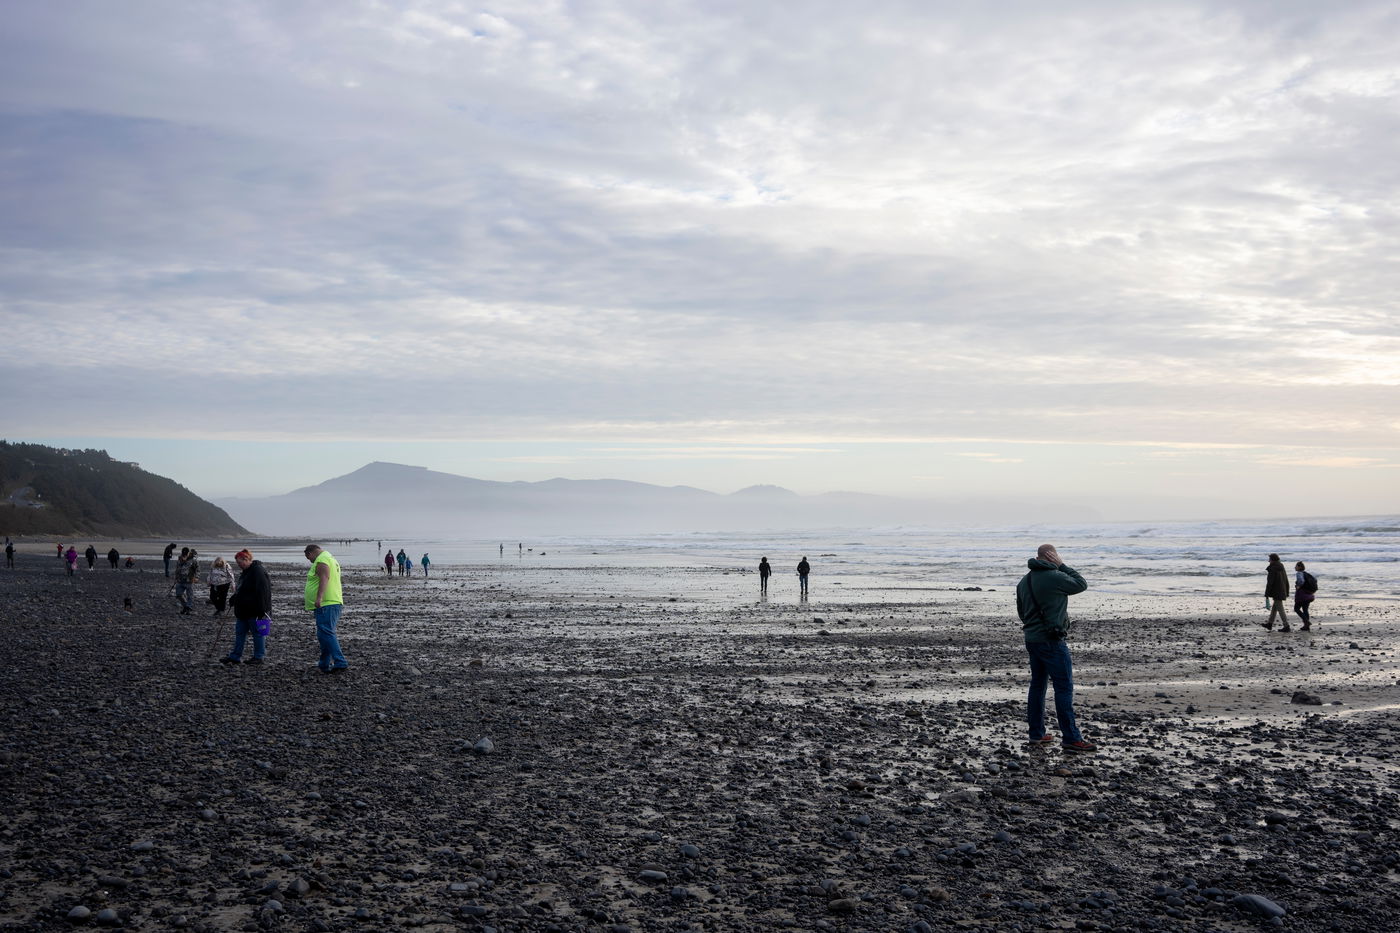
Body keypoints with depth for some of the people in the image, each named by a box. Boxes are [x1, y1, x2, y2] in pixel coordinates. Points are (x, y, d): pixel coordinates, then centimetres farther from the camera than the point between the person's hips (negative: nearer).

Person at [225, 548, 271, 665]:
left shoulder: (258, 571, -17)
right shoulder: (245, 572, 15)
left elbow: (262, 592, -22)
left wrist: (261, 610, -24)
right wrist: (233, 600, 17)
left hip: (254, 611, -10)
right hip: (243, 610, 10)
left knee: (258, 633, 0)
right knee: (239, 633, 12)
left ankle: (259, 657, 7)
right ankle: (235, 657, 18)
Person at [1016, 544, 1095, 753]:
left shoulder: (1024, 581, 9)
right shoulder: (1055, 577, -16)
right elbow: (1081, 585, 0)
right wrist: (1062, 566, 1)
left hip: (1031, 639, 8)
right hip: (1051, 641, -8)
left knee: (1037, 685, 15)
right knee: (1064, 687, -5)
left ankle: (1037, 734, 20)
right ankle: (1071, 738, -5)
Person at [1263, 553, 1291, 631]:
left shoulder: (1272, 569, -16)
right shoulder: (1282, 568, 10)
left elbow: (1269, 583, -18)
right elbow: (1286, 582, 16)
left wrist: (1266, 595, -14)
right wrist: (1287, 593, 23)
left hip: (1276, 593, -9)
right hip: (1282, 592, 9)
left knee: (1280, 609, -3)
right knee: (1274, 608, 18)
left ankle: (1286, 626, -3)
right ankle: (1269, 624, 27)